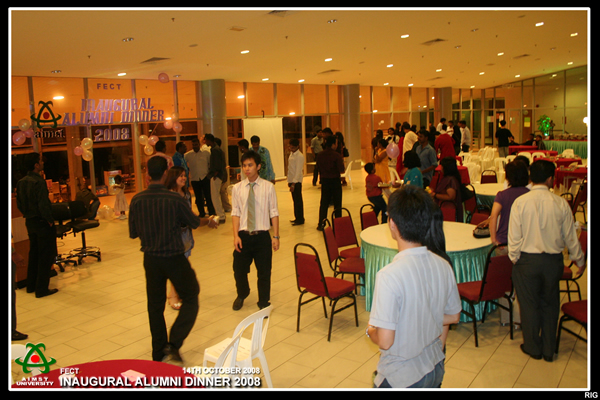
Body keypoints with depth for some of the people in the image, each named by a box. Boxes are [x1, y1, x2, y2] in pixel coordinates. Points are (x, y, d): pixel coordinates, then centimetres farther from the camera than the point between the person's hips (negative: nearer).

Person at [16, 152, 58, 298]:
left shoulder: (21, 182, 6)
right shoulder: (39, 182, -20)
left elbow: (19, 203, 11)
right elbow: (43, 205, -26)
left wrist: (27, 215, 17)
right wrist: (49, 219, -15)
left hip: (30, 222, 8)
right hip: (42, 222, -8)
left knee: (33, 254, 19)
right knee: (46, 256, 2)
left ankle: (31, 286, 28)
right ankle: (42, 289, 7)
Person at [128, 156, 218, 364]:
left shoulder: (137, 200, -8)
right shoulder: (175, 199, -16)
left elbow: (133, 233, 1)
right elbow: (193, 222, 0)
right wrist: (208, 221, 22)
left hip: (151, 259, 4)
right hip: (174, 258, -4)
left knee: (155, 305, 17)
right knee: (190, 299, 13)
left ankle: (159, 353, 27)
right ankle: (174, 345, 2)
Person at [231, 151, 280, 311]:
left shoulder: (268, 187, -4)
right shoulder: (237, 188, 1)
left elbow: (274, 213, -3)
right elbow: (236, 213, 0)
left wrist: (276, 236, -6)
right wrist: (236, 236, -8)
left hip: (262, 236, -1)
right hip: (243, 236, 2)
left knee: (264, 272, 9)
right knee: (239, 270, 12)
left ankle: (263, 303, 32)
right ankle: (242, 294, 45)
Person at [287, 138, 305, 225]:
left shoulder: (300, 156, -14)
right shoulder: (291, 154, 12)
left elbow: (298, 171, -18)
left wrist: (293, 184, -20)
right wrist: (289, 181, 15)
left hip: (296, 181, -8)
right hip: (292, 180, 8)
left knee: (298, 200, -2)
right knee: (295, 200, 13)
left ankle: (300, 219, 6)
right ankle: (297, 218, 21)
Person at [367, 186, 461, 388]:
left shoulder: (389, 275, -29)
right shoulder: (443, 265, -10)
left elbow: (385, 341, -24)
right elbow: (453, 316, 5)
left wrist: (370, 330, -5)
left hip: (400, 378, -5)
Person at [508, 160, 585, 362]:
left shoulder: (520, 202, -12)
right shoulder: (561, 203, -8)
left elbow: (514, 237, -10)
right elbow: (570, 237, 2)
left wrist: (514, 258, 5)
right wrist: (579, 260, 16)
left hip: (527, 260, -2)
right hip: (553, 261, 2)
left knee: (529, 304, 13)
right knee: (550, 304, 17)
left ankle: (533, 347, 26)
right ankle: (549, 349, 28)